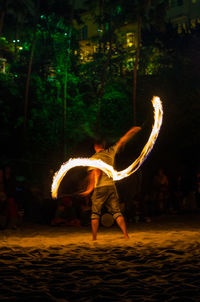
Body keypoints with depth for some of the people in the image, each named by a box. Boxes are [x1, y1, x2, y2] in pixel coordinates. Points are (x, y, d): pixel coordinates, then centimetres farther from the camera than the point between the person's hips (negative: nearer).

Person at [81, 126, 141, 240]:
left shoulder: (94, 158, -1)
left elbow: (96, 172, -14)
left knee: (95, 213, 6)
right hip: (111, 186, 3)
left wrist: (90, 188, -14)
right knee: (117, 211, 5)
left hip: (100, 188, -3)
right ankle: (126, 235, -4)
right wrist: (133, 130, 28)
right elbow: (122, 141, 18)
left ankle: (94, 238, 3)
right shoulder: (110, 152, 8)